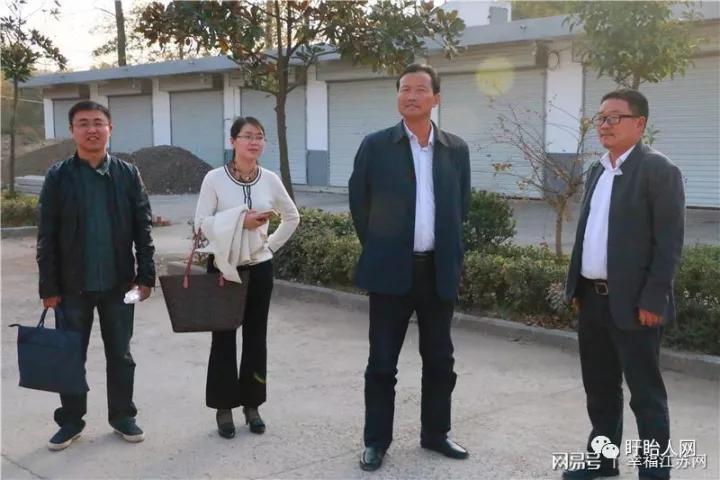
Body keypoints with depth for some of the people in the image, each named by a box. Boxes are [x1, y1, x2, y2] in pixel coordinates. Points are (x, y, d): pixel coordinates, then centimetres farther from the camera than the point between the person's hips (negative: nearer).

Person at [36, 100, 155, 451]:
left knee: (120, 355, 11)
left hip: (118, 283, 1)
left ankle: (122, 415, 26)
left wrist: (146, 275, -3)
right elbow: (46, 236, -3)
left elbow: (143, 228, 1)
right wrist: (48, 287, -6)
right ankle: (71, 420, 25)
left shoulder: (128, 174, 0)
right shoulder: (58, 176, -3)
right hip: (73, 284, 0)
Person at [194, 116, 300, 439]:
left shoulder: (270, 180, 1)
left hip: (259, 267, 3)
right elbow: (201, 223, -11)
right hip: (223, 267, -3)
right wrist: (240, 221, -20)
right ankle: (224, 407, 16)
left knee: (256, 335, 9)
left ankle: (251, 404, 22)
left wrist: (272, 244, 6)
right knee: (223, 336, 4)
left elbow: (292, 217, 15)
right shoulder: (215, 178, -8)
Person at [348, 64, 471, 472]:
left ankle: (435, 433, 28)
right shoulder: (376, 145, -3)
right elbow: (359, 203, 4)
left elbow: (461, 207, 14)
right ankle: (377, 440, 17)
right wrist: (379, 249, 8)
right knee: (382, 362, 4)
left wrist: (451, 254, 11)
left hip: (440, 269, 3)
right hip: (391, 269, -3)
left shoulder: (457, 149, 5)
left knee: (440, 359, 12)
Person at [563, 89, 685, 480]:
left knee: (645, 393, 2)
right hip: (593, 298, 8)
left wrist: (653, 299, -18)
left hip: (633, 303, -8)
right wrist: (576, 287, 14)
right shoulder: (597, 170, 14)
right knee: (599, 388, 17)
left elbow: (669, 241, -15)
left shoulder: (658, 169, -10)